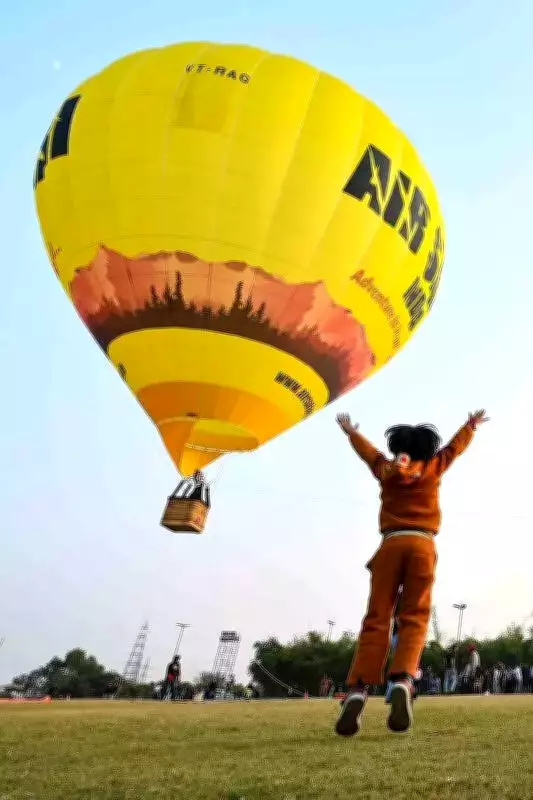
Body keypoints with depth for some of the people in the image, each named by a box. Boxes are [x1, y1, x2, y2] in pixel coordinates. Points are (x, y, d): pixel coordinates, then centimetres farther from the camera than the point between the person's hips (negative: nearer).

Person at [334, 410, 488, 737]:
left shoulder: (386, 469, 17)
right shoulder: (434, 467, 17)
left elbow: (367, 449, 35)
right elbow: (455, 446, 34)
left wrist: (350, 431, 55)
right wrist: (472, 425, 53)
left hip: (391, 544, 1)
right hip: (422, 544, 0)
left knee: (377, 619, -5)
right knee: (414, 618, -4)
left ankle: (358, 689, -22)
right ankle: (402, 681, -30)